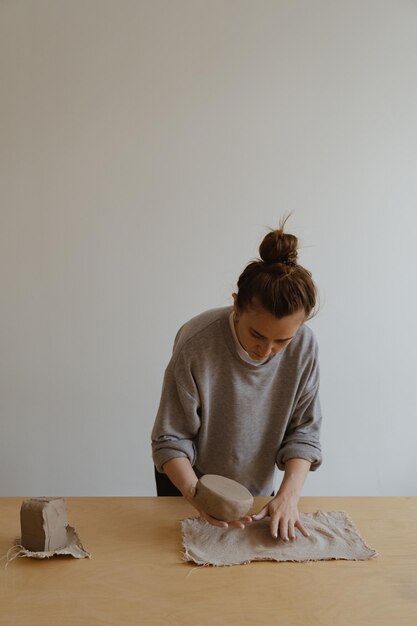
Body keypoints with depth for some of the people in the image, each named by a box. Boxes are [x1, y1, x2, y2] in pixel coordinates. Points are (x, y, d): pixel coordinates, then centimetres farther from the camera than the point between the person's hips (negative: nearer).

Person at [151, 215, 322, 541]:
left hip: (258, 490, 2)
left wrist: (289, 494, -27)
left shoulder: (304, 345, -22)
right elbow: (170, 441, -24)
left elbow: (303, 429, -14)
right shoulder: (196, 344, -32)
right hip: (188, 487, -2)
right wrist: (197, 494, -40)